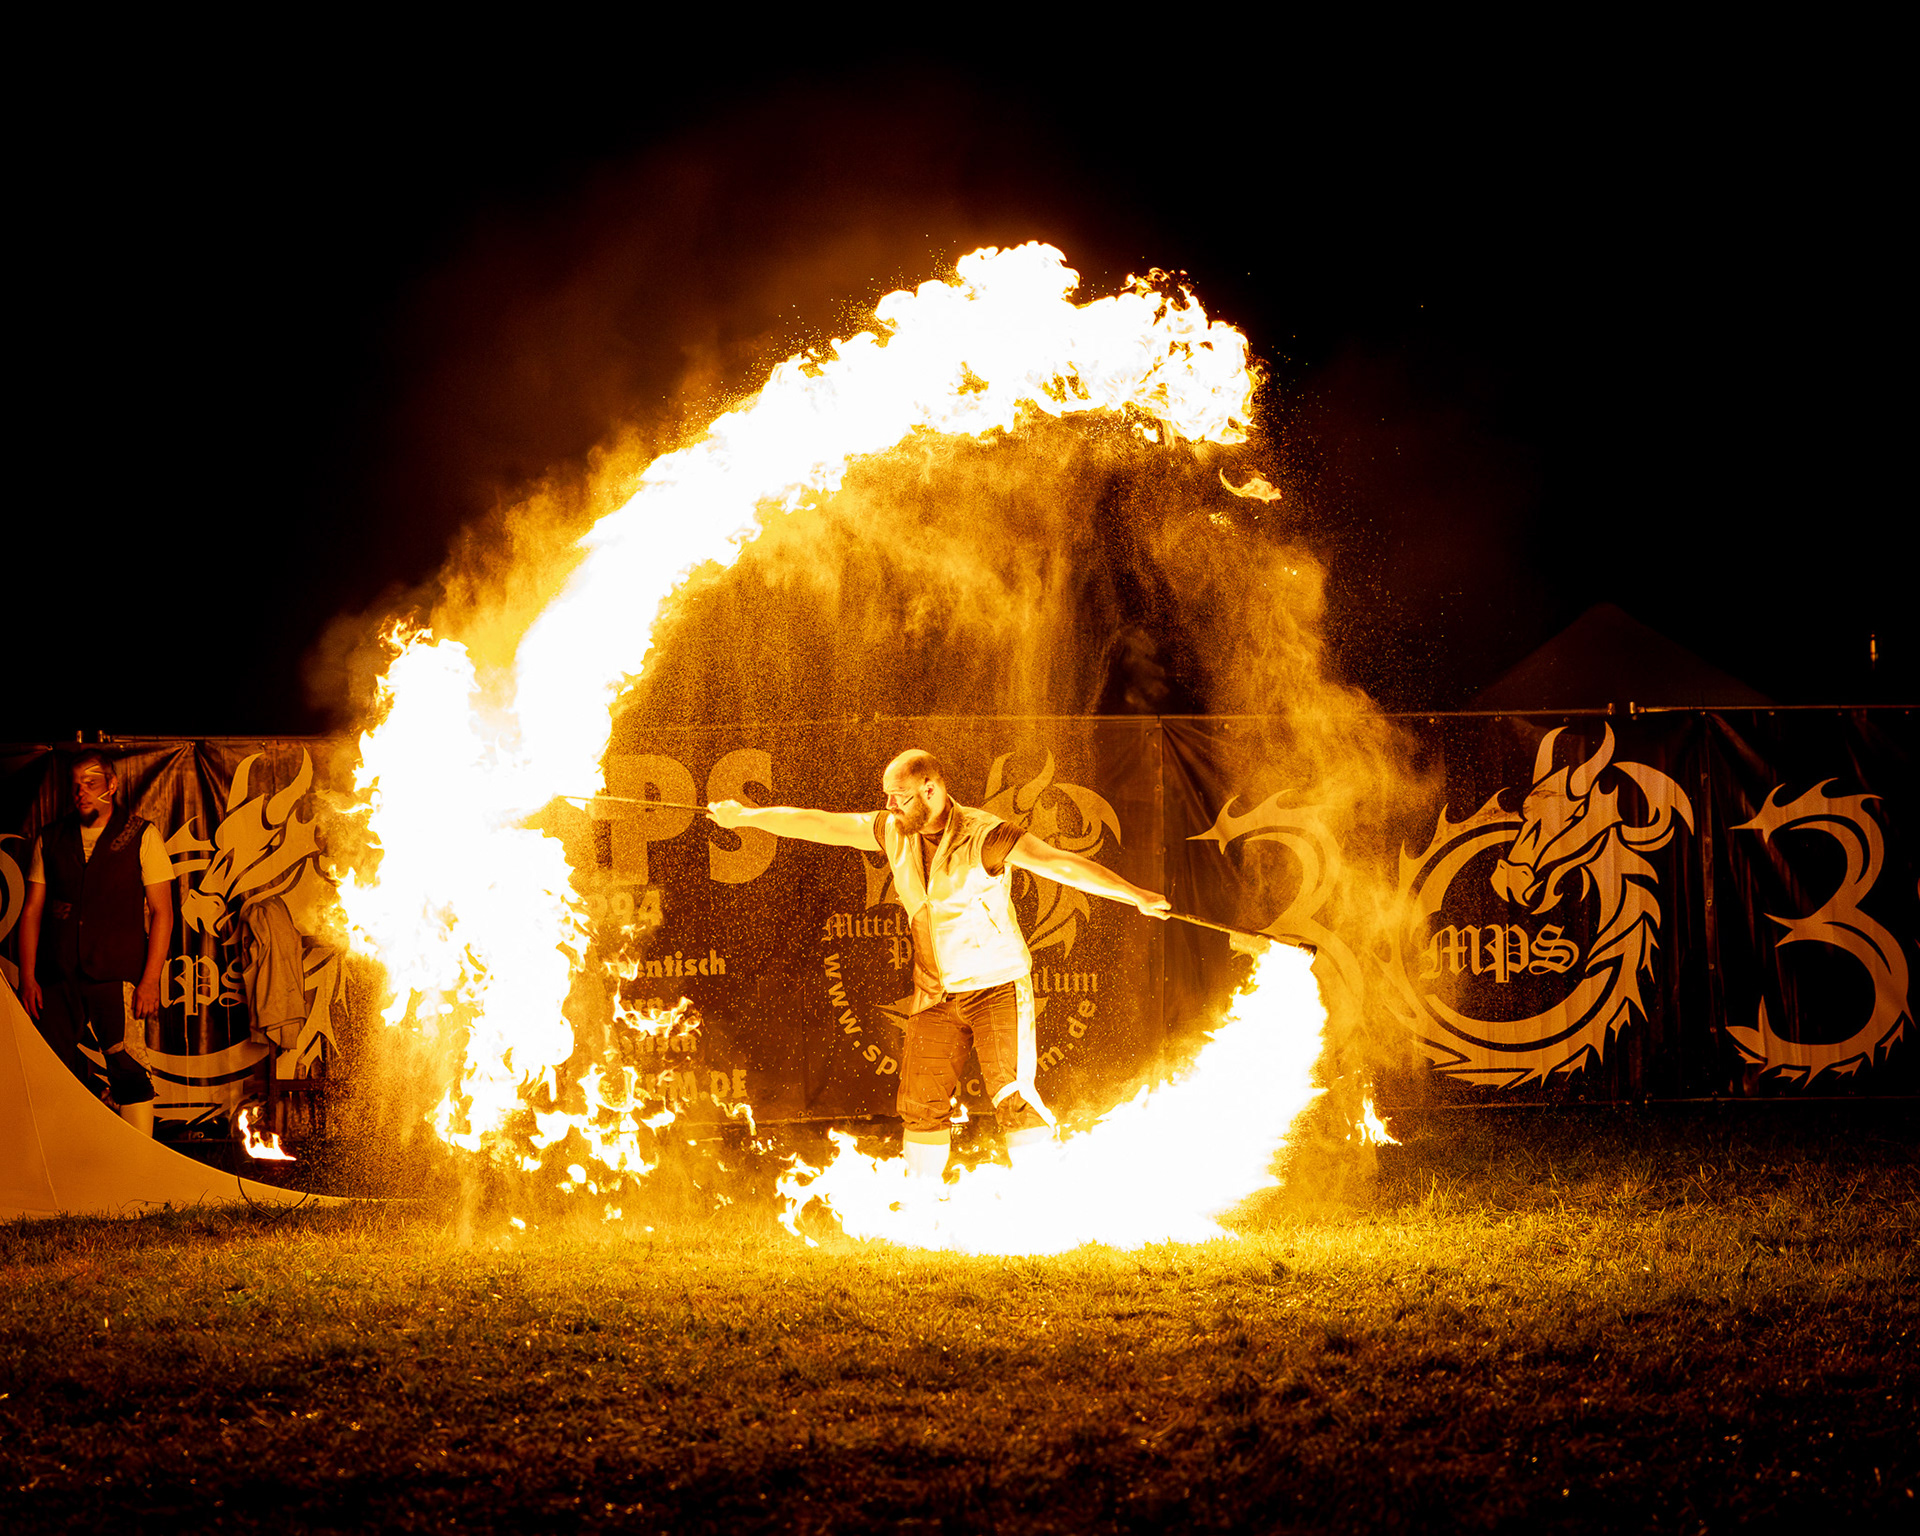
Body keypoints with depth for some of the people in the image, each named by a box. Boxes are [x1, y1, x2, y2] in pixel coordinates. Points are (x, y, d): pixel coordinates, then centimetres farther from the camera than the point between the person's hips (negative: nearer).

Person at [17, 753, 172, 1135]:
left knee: (126, 1071, -9)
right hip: (58, 981, 4)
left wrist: (151, 979, -8)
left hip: (118, 977, -3)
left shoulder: (142, 837, 3)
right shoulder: (50, 840, 11)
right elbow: (32, 910, 13)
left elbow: (161, 911, 1)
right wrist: (27, 977, 4)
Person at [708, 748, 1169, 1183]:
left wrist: (1133, 894, -38)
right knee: (921, 1103, 4)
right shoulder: (894, 832, 0)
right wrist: (743, 816, 12)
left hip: (997, 985, -5)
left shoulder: (984, 836, -19)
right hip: (935, 994, 5)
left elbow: (1059, 863, -28)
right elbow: (817, 824, 7)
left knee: (1014, 1097, -11)